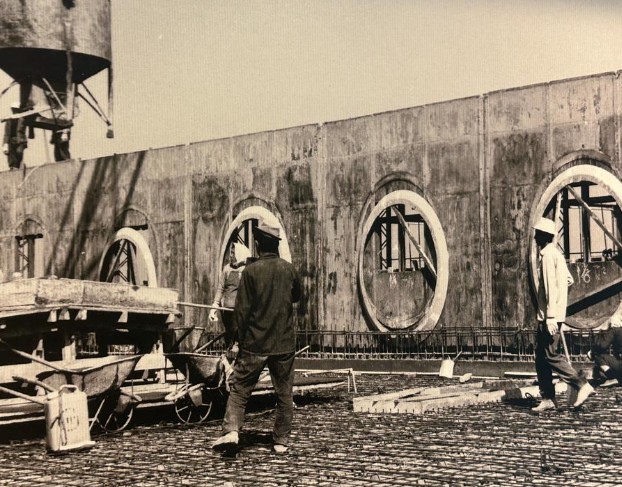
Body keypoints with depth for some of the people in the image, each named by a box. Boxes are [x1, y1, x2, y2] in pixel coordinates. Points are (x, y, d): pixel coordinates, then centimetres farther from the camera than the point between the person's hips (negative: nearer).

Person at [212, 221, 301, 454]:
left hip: (255, 342, -2)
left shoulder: (251, 270, -9)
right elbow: (297, 296, 19)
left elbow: (242, 309, -8)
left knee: (239, 388, 5)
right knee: (284, 393, 10)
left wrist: (243, 336, 2)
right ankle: (282, 440, 12)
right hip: (284, 343, 3)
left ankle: (231, 430, -11)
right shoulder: (289, 269, 1)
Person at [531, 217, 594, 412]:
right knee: (541, 357, 9)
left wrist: (550, 317, -22)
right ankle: (547, 398, 10)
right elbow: (569, 280, 22)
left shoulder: (548, 255, -13)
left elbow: (551, 287, -19)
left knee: (551, 355, -8)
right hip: (545, 315, 10)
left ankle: (582, 385, -5)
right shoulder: (555, 253, 16)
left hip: (549, 315, -10)